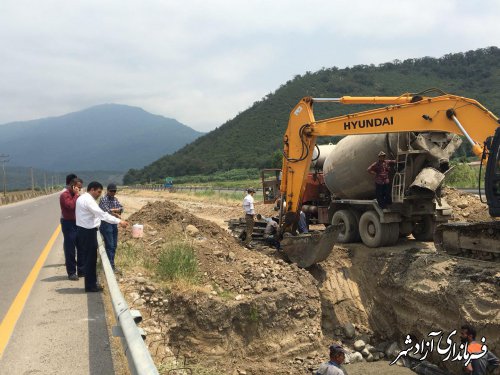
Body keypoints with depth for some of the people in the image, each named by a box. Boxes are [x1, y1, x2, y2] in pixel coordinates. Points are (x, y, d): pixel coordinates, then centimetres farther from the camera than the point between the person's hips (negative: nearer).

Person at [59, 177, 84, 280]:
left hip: (78, 223, 8)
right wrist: (76, 195, -18)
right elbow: (71, 206, -26)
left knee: (81, 248, 11)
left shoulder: (76, 195, 15)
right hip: (68, 224, -8)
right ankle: (71, 272, 7)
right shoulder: (65, 195, -10)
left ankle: (82, 270, 21)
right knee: (70, 249, -1)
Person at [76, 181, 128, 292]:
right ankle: (90, 285, 7)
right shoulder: (88, 200, -19)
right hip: (88, 232, -11)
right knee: (91, 258, -1)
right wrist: (119, 221, -31)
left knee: (89, 258, 16)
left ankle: (90, 284, 24)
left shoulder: (82, 198, 14)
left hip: (83, 230, 11)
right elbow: (102, 214, -27)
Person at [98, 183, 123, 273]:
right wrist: (117, 215, -10)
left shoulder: (115, 199, 12)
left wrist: (113, 210, -17)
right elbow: (107, 212, -21)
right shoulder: (103, 199, -12)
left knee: (114, 245, 11)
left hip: (114, 224, 8)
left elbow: (121, 208, 1)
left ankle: (111, 263, 21)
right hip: (106, 224, -8)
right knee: (110, 246, -8)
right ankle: (111, 266, -5)